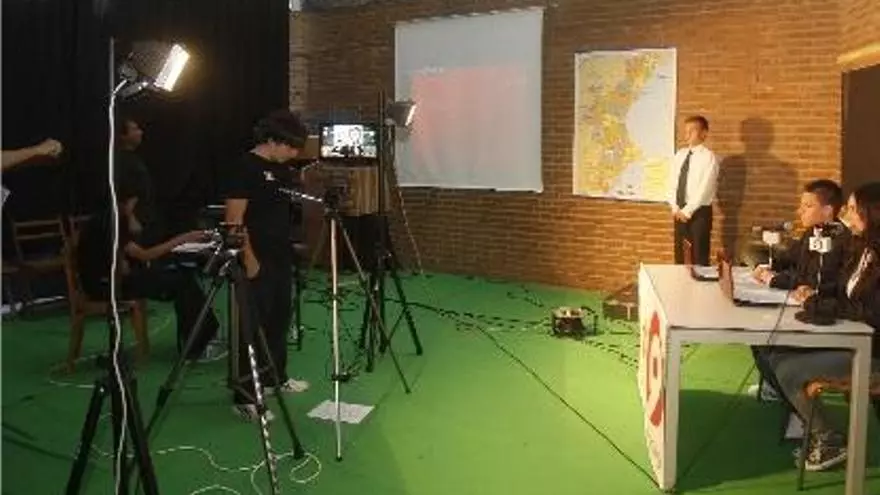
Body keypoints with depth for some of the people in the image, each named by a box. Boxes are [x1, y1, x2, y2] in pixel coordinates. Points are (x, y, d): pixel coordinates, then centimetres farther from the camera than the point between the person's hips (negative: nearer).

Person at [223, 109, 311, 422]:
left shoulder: (281, 168, 11)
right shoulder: (245, 168, -14)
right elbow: (233, 219, -18)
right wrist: (248, 258, -20)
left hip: (282, 257, 9)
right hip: (258, 260, -9)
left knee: (280, 318, 17)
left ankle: (275, 377, 33)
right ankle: (244, 398, 1)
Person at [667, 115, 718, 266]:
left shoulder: (709, 157, -9)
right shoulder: (680, 155, 9)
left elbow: (704, 189, -15)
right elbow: (672, 183, 8)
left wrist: (687, 211, -15)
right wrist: (675, 208, -3)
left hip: (699, 212, -6)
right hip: (680, 212, 6)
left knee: (699, 257, 1)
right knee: (680, 257, 10)